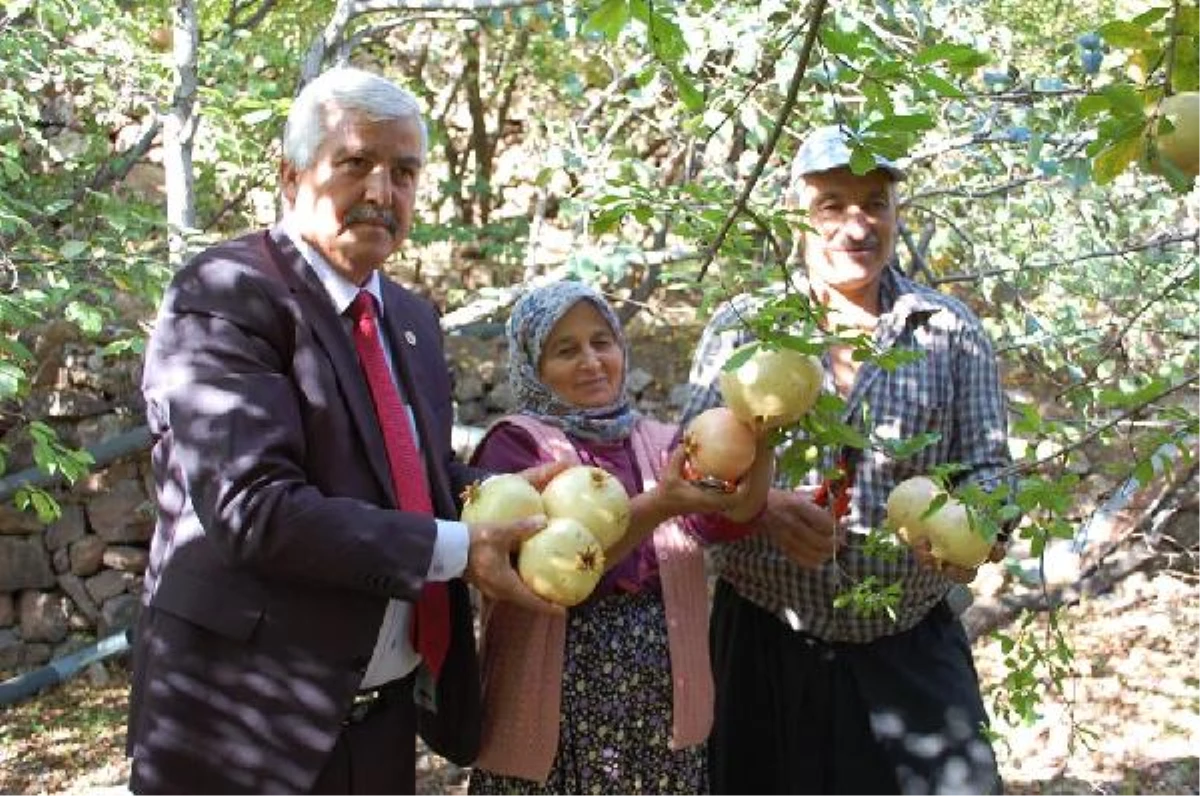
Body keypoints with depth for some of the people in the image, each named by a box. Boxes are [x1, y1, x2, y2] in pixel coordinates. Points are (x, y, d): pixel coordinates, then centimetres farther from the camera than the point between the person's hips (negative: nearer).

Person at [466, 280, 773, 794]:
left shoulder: (660, 442, 8)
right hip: (564, 706, -4)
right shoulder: (516, 444, -5)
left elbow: (727, 517, -10)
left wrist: (759, 438, -27)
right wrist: (658, 506, -30)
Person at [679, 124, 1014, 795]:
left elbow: (986, 468, 1)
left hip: (913, 649, 0)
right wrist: (762, 504, -28)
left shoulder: (952, 331, 3)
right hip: (763, 645, 0)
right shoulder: (742, 325, 2)